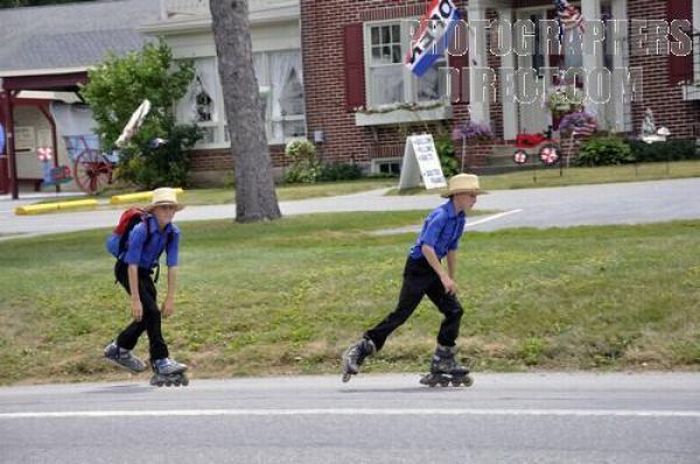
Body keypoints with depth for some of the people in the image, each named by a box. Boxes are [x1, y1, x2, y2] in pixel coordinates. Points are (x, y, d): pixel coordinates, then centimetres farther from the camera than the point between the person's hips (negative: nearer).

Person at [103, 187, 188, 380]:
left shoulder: (173, 232, -13)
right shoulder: (141, 230, -31)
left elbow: (172, 266, -9)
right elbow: (132, 265, -29)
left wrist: (170, 298, -10)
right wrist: (135, 299, -30)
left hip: (145, 272, 7)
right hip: (125, 270, -7)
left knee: (147, 315, 11)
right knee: (151, 311, -17)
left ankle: (119, 349, 33)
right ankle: (160, 361, -12)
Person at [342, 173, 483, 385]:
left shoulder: (460, 219, 9)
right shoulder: (440, 216, -20)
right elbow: (426, 247, -26)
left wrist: (452, 280, 22)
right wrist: (444, 276, -26)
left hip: (433, 269, 9)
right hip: (418, 267, -9)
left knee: (454, 310, 2)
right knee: (402, 313, -12)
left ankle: (443, 363, 8)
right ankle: (358, 352, -8)